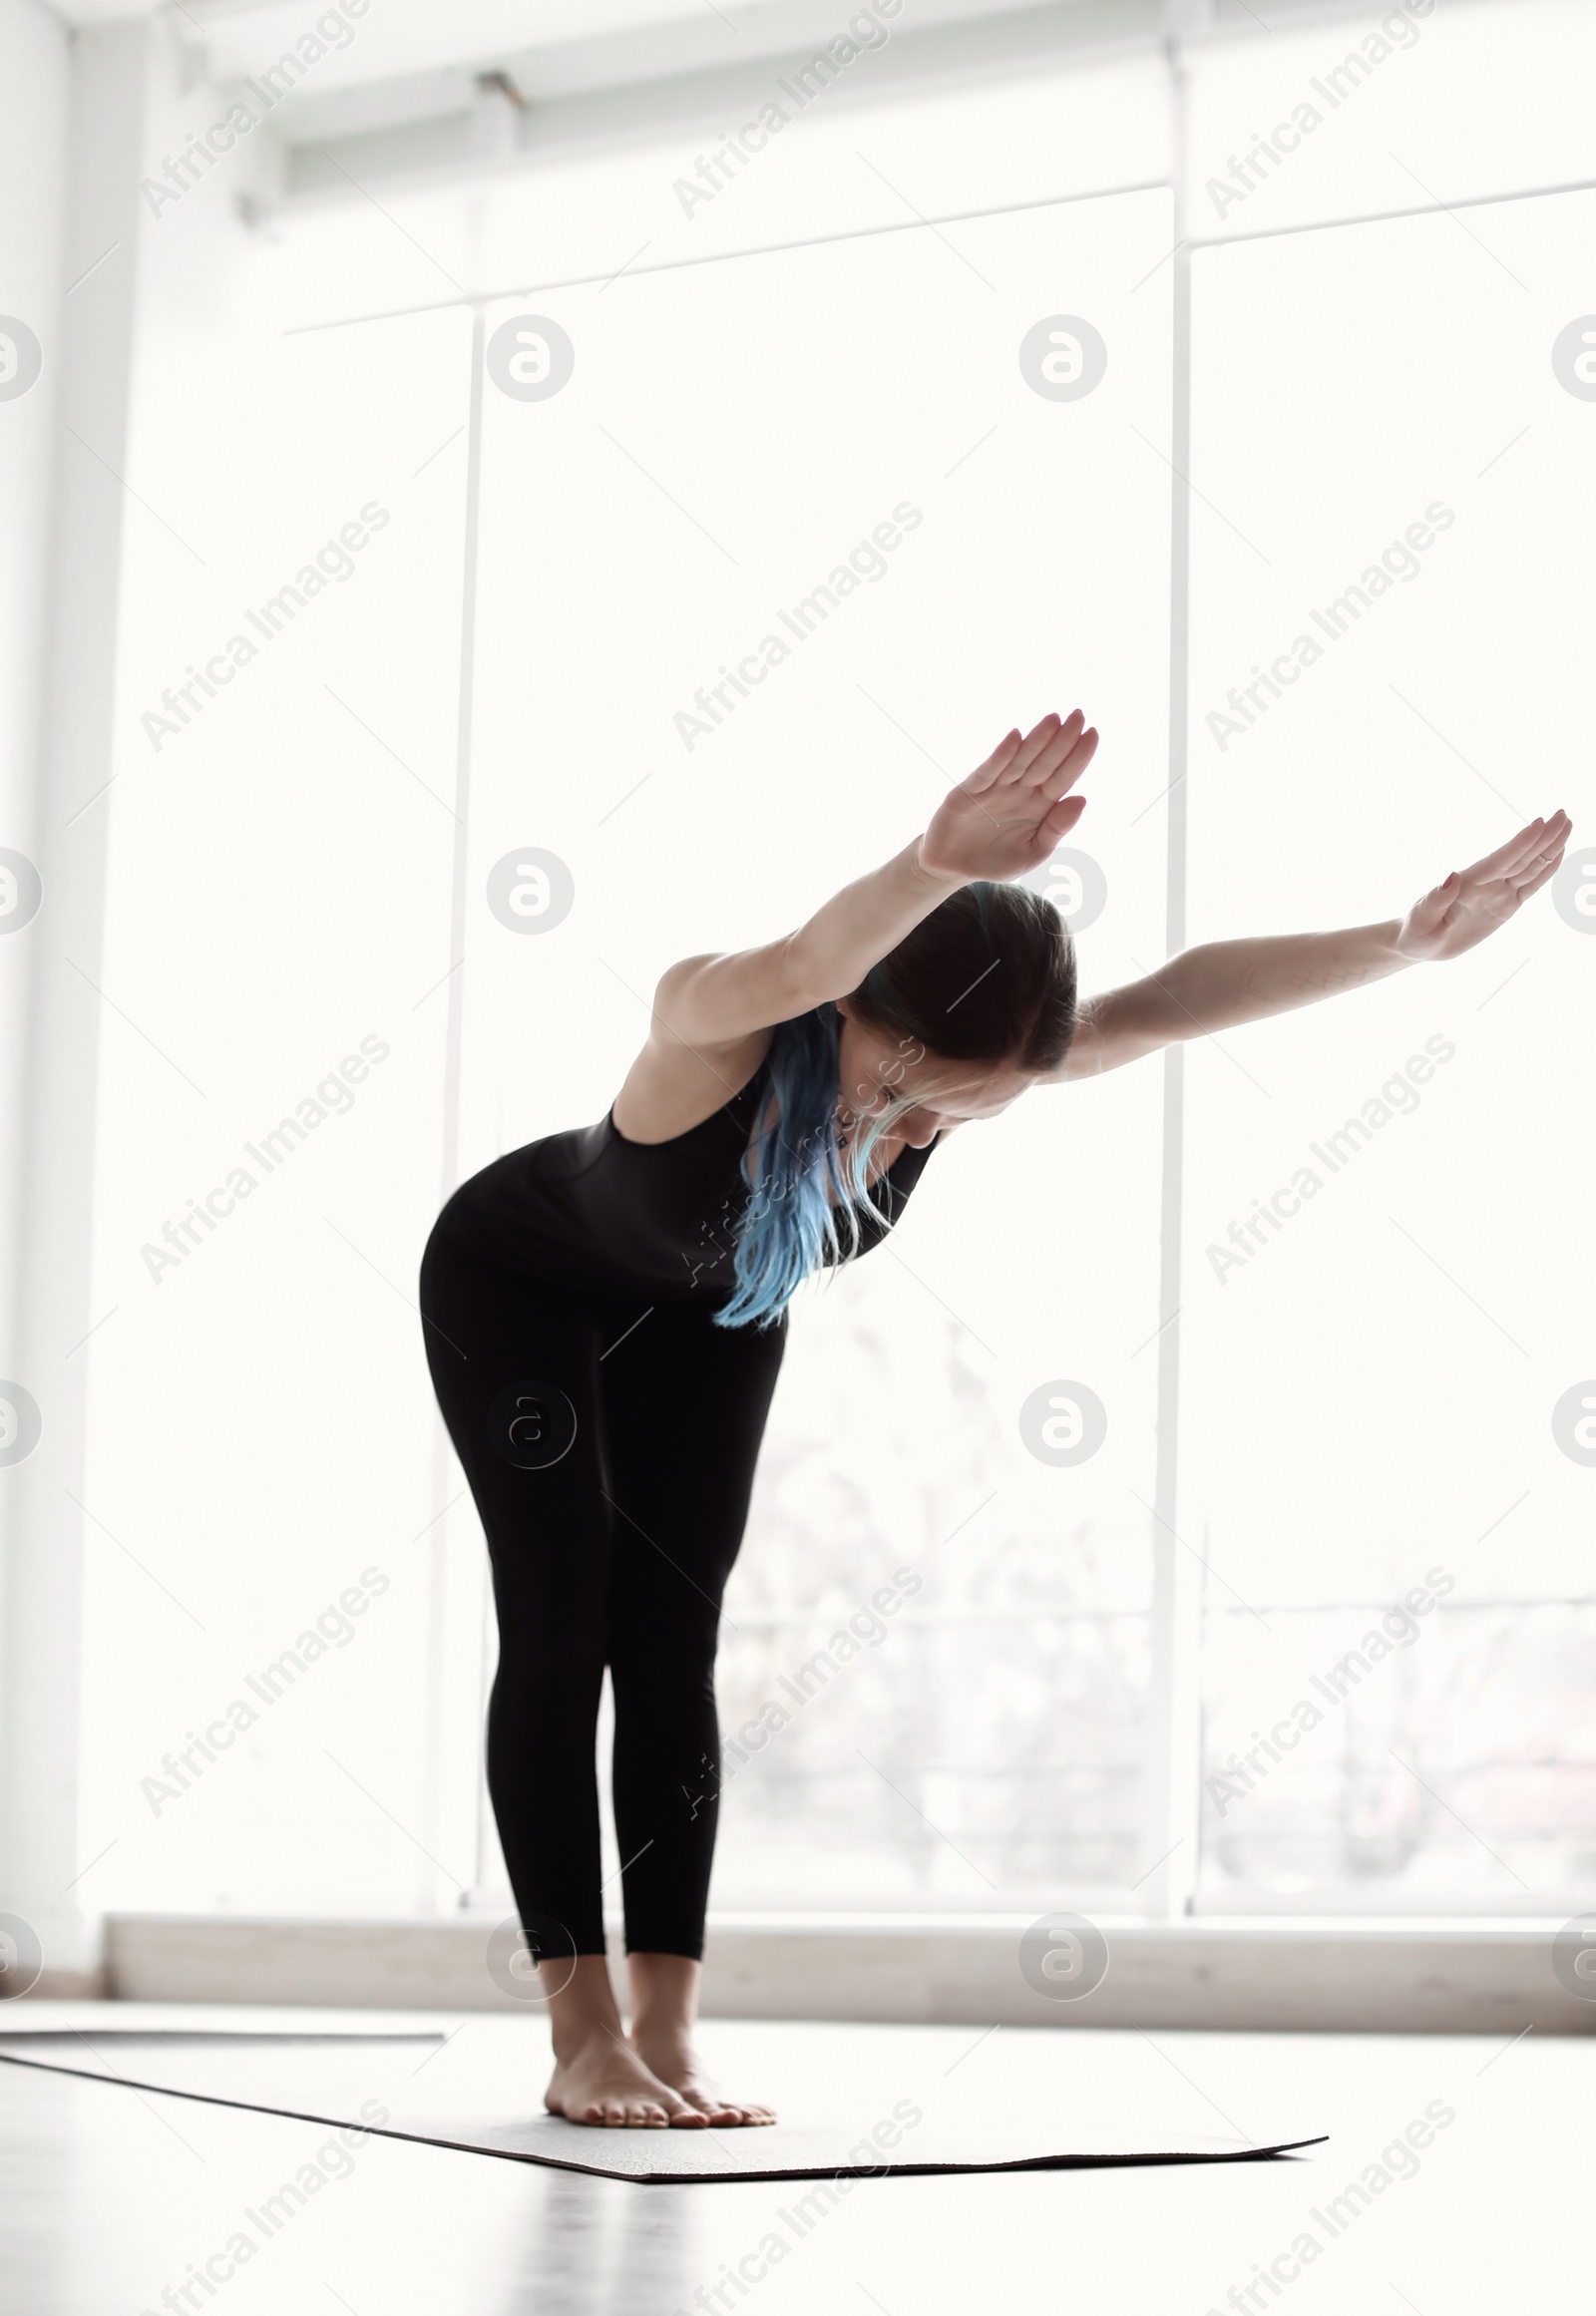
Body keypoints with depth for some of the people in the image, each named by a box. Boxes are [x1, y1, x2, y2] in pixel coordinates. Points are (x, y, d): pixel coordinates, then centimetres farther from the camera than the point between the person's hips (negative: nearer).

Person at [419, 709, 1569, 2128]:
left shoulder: (957, 1056, -28)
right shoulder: (716, 1032, -44)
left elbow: (1170, 1000, -30)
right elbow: (799, 964, -67)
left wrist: (1407, 942, -40)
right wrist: (936, 871, -88)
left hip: (709, 1316, 5)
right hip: (517, 1279, -5)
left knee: (672, 1640, 0)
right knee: (563, 1626, -10)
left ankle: (667, 2038, -1)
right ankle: (584, 2043, -8)